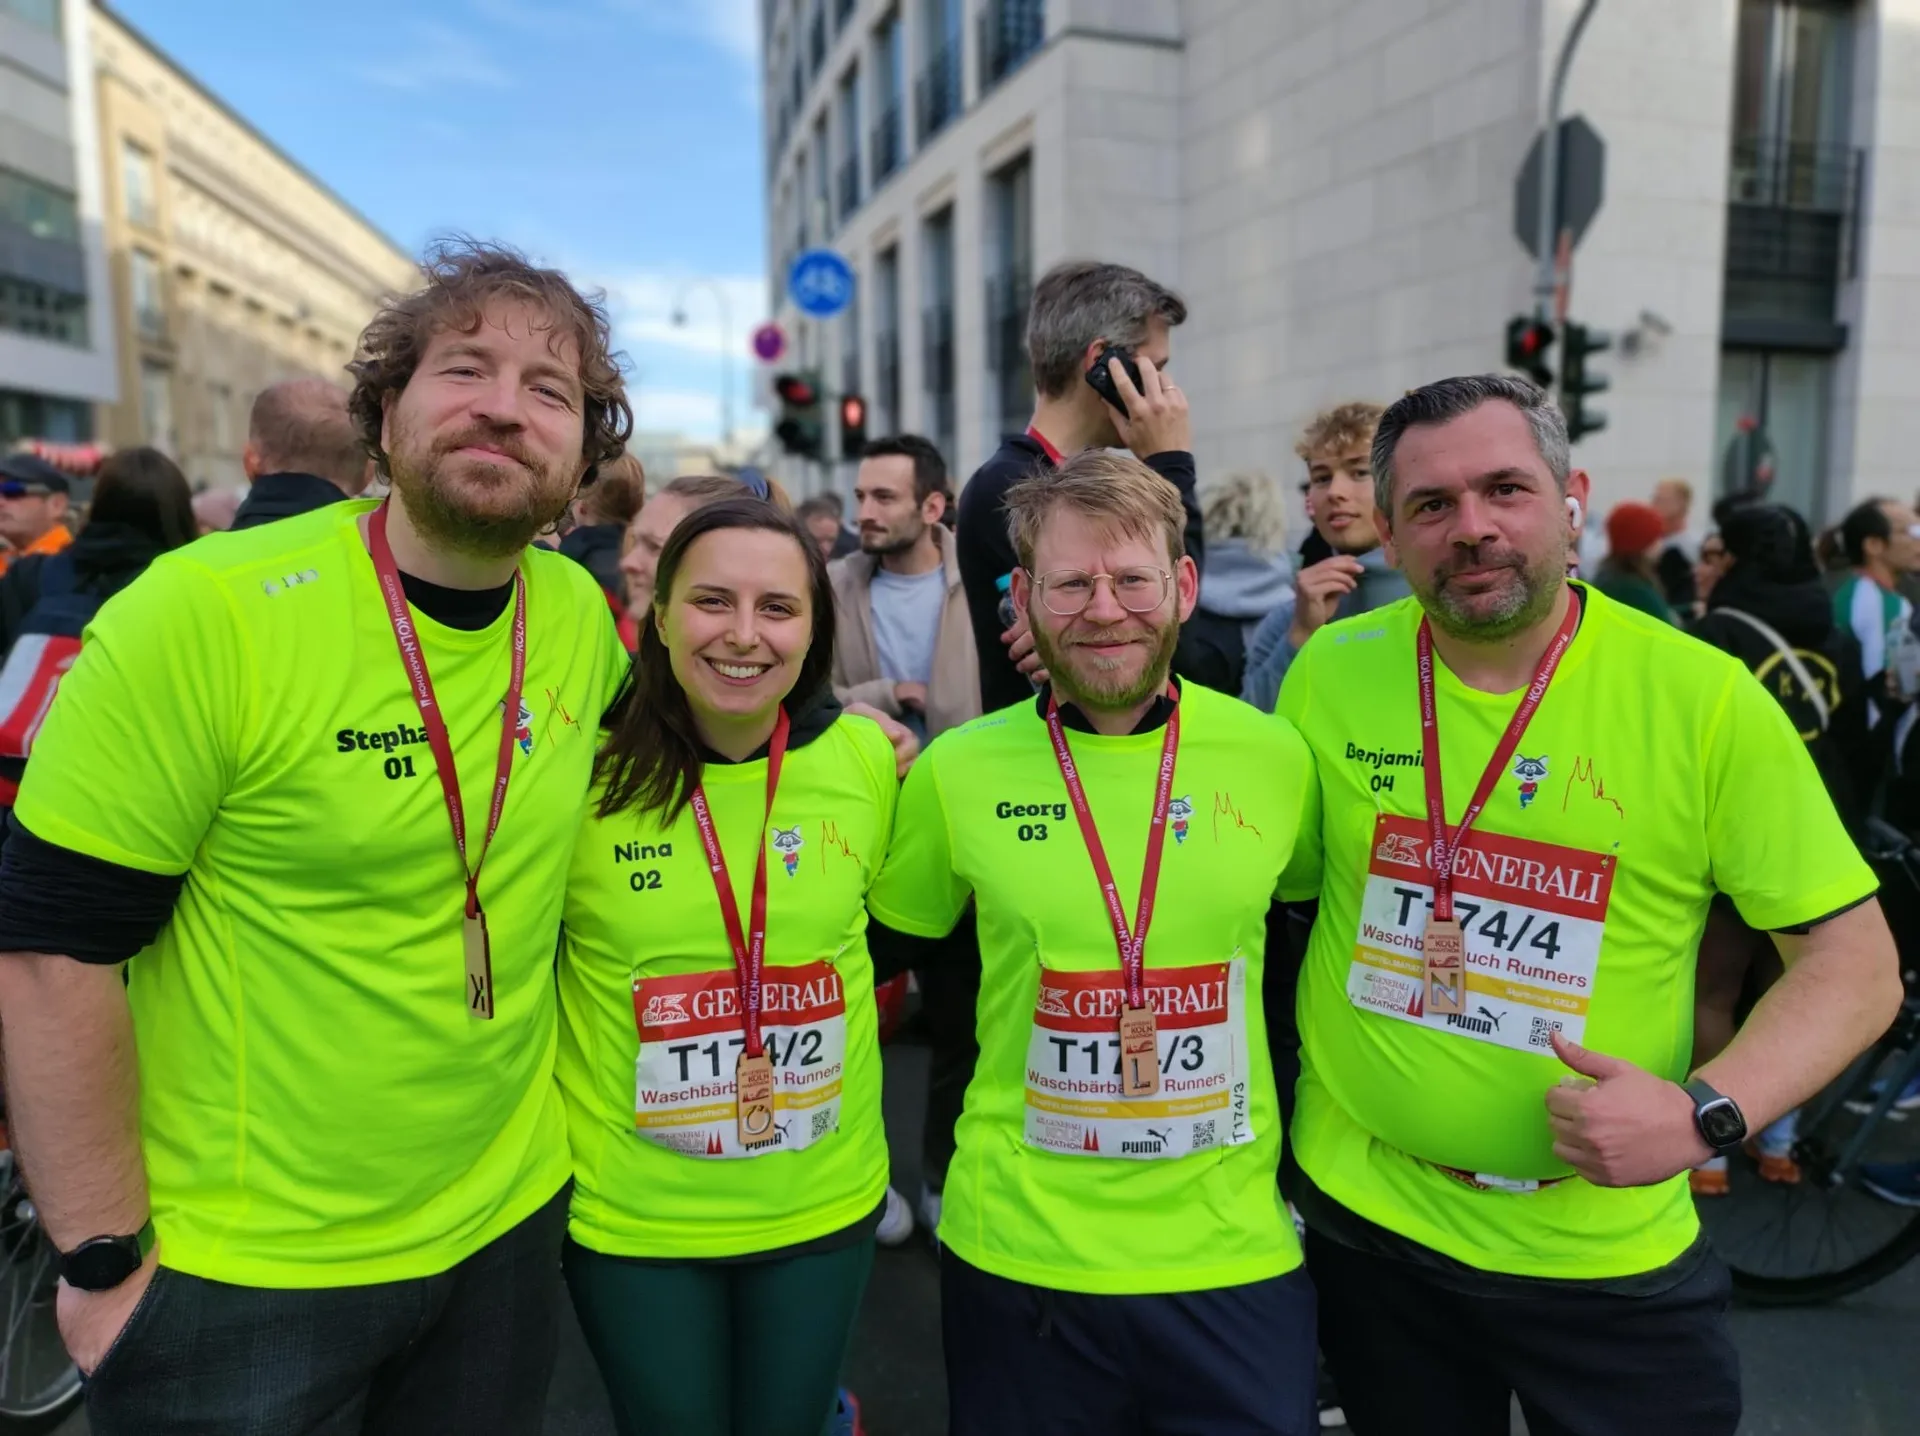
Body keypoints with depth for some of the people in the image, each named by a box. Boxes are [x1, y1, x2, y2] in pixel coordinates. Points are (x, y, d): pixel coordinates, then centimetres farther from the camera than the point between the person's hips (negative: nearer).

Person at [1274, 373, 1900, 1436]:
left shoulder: (1702, 696, -12)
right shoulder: (1332, 673, -6)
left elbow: (1853, 961, -9)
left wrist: (1706, 1113, -21)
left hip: (1608, 1247, -2)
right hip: (1363, 1212, 2)